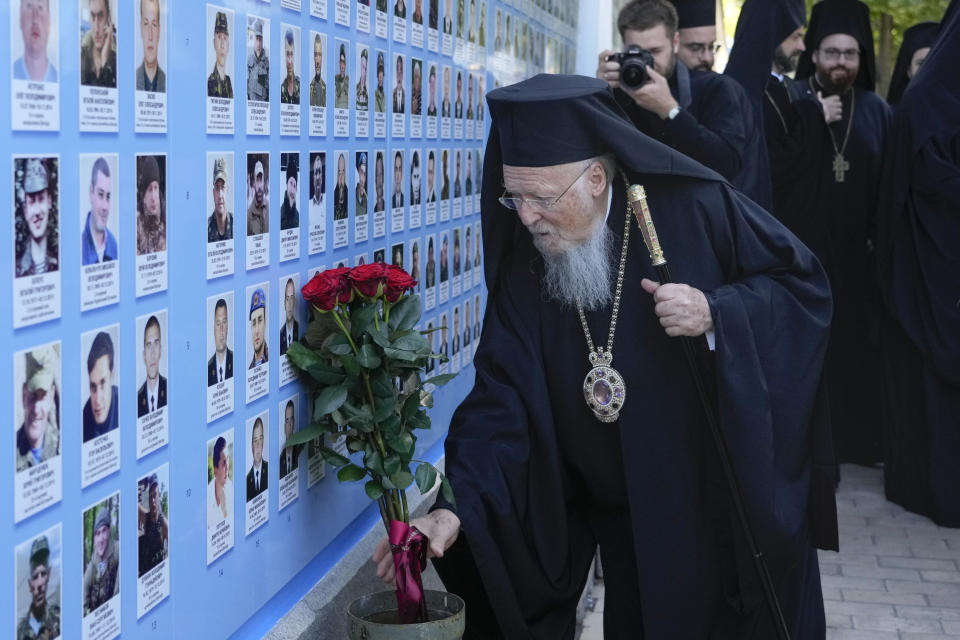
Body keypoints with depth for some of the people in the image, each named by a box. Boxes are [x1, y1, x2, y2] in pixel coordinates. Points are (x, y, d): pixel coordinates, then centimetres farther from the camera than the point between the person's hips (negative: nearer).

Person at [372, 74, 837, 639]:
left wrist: (715, 312, -26)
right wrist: (457, 507, -26)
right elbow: (501, 400, -13)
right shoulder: (524, 266, -8)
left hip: (738, 500, -2)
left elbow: (804, 282, -9)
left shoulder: (692, 208, -16)